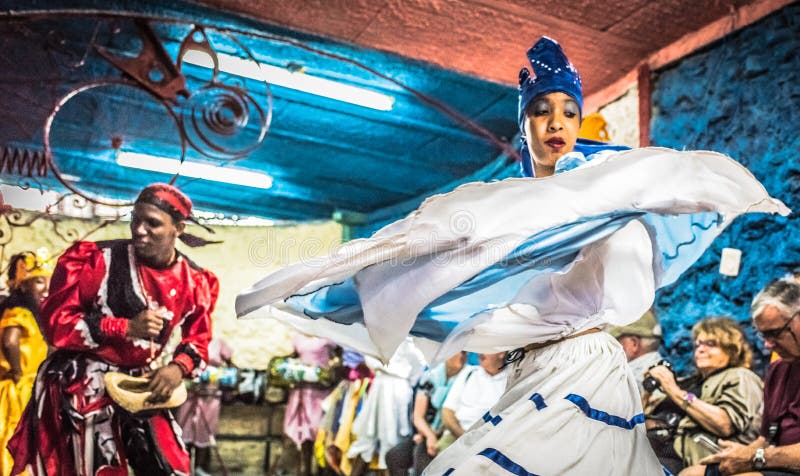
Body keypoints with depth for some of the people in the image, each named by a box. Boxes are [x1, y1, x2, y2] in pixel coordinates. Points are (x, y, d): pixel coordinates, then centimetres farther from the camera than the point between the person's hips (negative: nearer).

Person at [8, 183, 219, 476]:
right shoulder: (99, 260, -14)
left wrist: (177, 368, -11)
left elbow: (198, 341, 10)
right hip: (81, 384, -4)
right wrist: (126, 328, -22)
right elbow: (56, 322, -13)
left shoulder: (193, 282, -2)